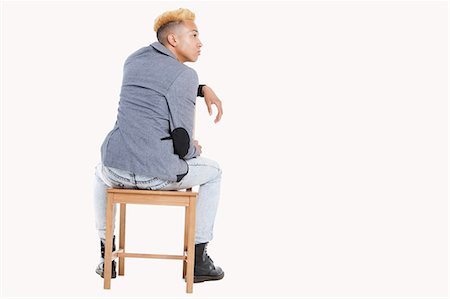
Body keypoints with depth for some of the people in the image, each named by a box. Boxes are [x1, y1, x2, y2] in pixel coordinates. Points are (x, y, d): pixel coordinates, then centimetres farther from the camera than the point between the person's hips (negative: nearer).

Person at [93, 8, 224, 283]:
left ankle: (107, 255, 36)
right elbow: (182, 143, -11)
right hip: (158, 174, -5)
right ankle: (198, 259, 25)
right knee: (213, 172, 25)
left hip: (119, 169, 5)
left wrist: (205, 89, 23)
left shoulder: (136, 59, 14)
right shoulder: (186, 76, -7)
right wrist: (194, 149, 12)